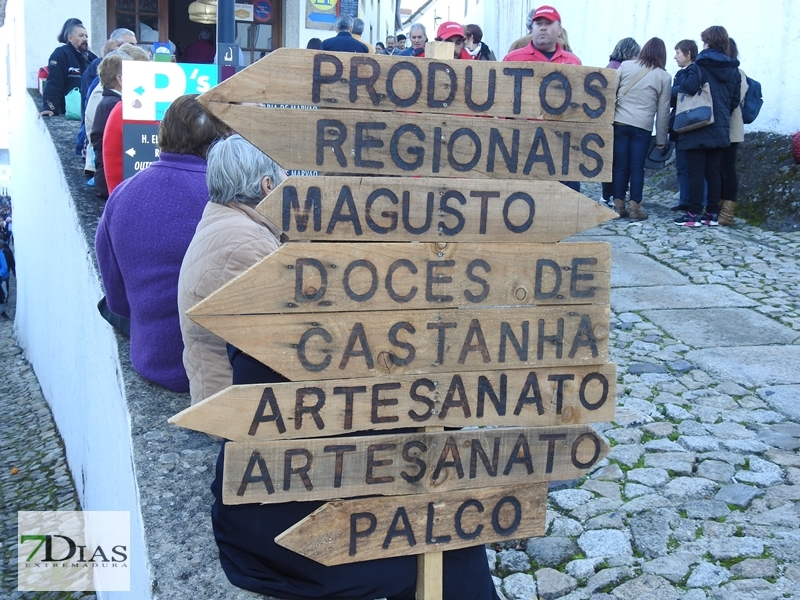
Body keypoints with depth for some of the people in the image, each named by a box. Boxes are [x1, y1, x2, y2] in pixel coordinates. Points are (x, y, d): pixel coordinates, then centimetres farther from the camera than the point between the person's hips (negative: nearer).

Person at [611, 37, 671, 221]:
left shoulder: (625, 66, 4)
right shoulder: (664, 77, 3)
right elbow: (663, 111, 4)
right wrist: (661, 138, 10)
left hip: (620, 123, 1)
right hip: (642, 127, -1)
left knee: (620, 166, 7)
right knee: (637, 168, 3)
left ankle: (618, 206, 10)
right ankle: (635, 208, 5)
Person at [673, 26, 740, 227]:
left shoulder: (699, 66, -10)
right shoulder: (733, 70, 10)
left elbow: (689, 87, -25)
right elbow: (735, 100, 11)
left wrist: (682, 83, -4)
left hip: (697, 128, -6)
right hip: (720, 129, 6)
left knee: (696, 171, -3)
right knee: (714, 172, 9)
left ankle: (694, 213, -2)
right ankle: (712, 213, 11)